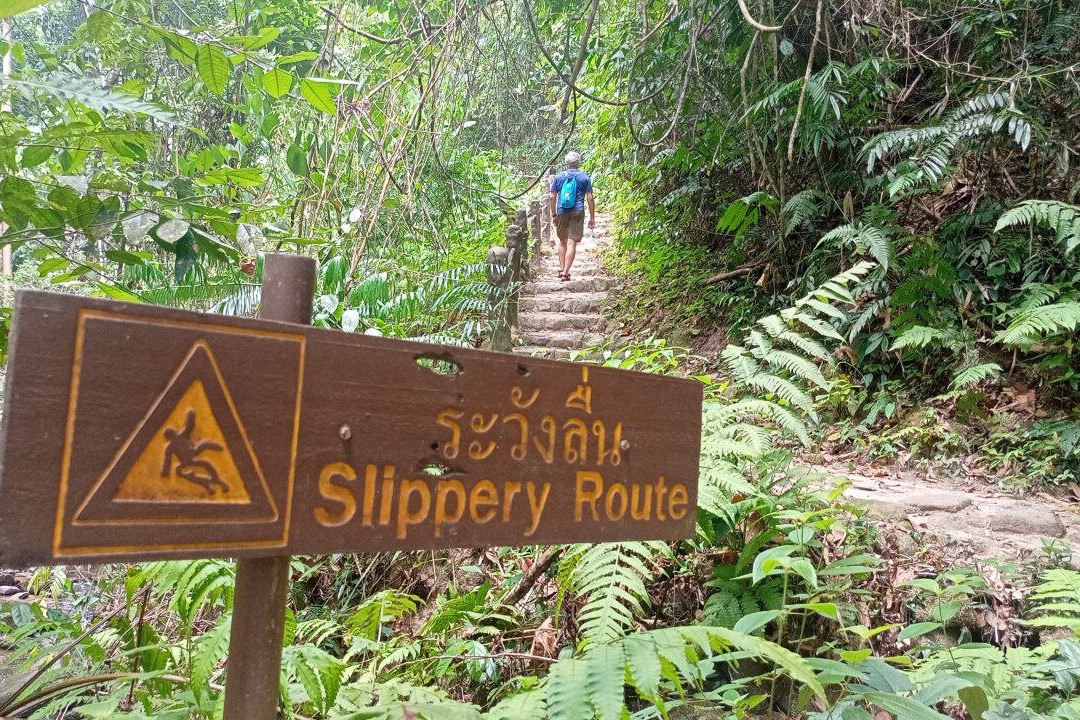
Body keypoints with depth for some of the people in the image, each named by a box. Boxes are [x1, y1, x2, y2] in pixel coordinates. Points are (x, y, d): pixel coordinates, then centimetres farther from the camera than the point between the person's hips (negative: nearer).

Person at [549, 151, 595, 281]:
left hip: (562, 212, 2)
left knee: (562, 241, 17)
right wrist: (592, 218, 4)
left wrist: (554, 214, 14)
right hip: (577, 212, -2)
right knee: (572, 243, -5)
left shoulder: (558, 177, 8)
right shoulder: (585, 177, 4)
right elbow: (590, 198, 0)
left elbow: (552, 197, 6)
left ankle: (561, 269, 13)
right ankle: (565, 272, -10)